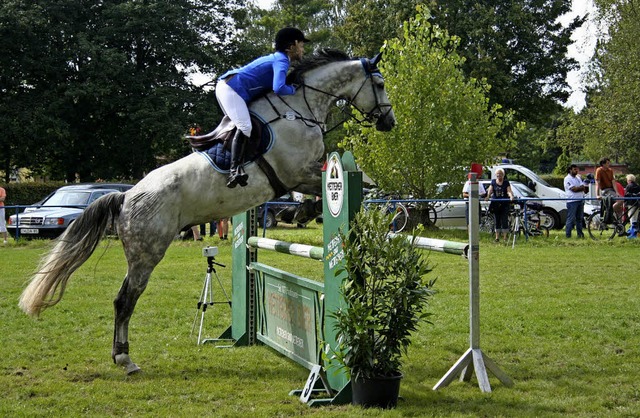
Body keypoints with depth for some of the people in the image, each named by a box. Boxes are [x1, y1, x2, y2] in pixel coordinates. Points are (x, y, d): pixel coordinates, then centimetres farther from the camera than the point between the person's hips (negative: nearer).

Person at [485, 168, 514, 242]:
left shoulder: (506, 182, 4)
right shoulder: (493, 182, 8)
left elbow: (509, 191, -6)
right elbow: (490, 190, -2)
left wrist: (511, 196, -27)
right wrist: (488, 196, -22)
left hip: (504, 204, -1)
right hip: (495, 204, 1)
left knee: (504, 220, -5)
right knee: (497, 220, 4)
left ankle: (505, 237, -2)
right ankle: (497, 237, 8)